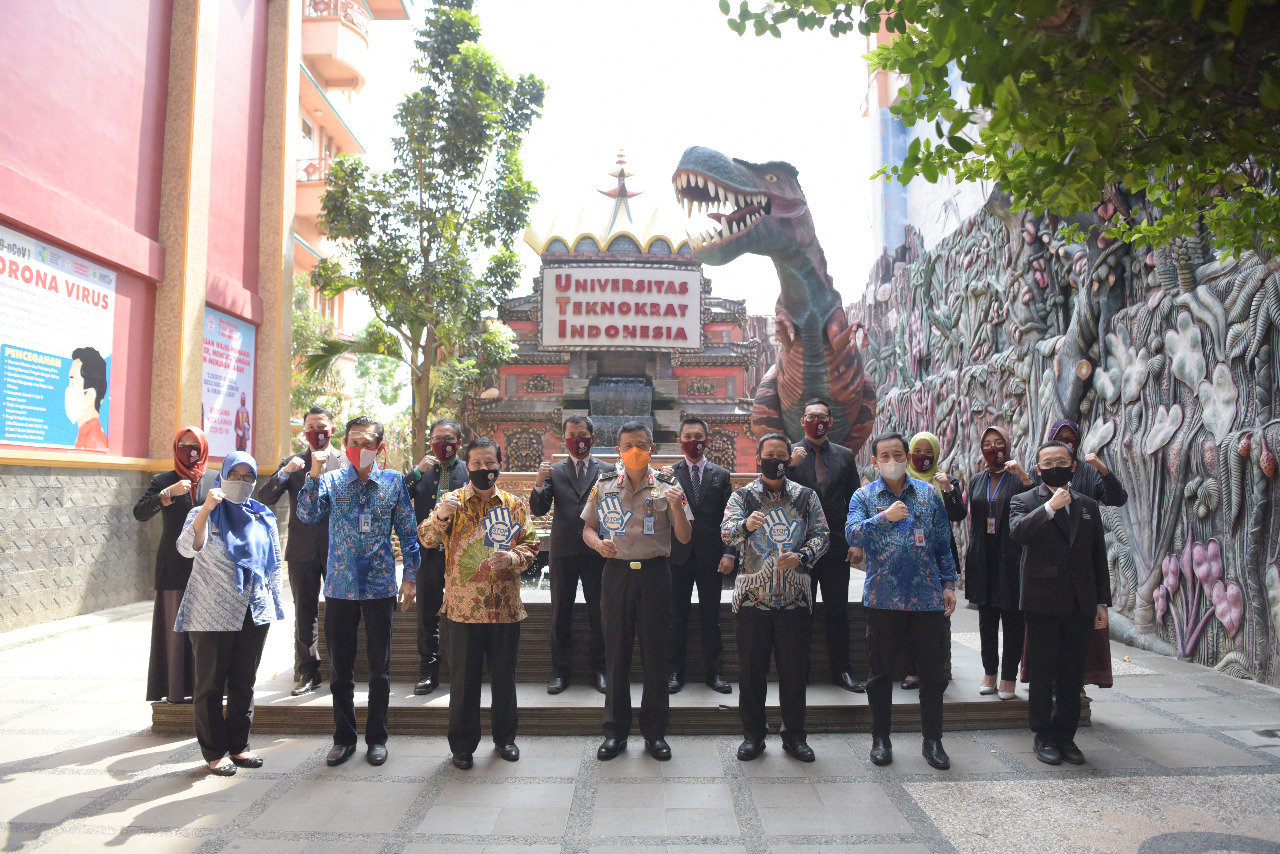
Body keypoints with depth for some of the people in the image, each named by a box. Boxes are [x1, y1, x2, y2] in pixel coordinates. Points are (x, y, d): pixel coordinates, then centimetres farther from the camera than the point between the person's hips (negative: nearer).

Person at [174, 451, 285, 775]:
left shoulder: (264, 517, 8)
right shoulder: (204, 514, -3)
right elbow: (187, 548, -23)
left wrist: (273, 606, 12)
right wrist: (205, 510, -36)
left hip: (255, 614, 4)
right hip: (212, 615, -4)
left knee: (244, 683, 12)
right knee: (211, 685, 6)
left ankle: (238, 745, 25)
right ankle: (214, 752, 18)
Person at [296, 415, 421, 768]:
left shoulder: (394, 481, 1)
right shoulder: (331, 481, 2)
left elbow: (407, 531, 4)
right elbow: (308, 515, -12)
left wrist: (410, 577, 3)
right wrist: (314, 474, -22)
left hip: (380, 586, -1)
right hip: (340, 586, 1)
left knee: (380, 666, 8)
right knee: (340, 666, 10)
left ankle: (377, 737, 22)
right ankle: (344, 737, 25)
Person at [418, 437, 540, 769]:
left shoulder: (515, 505, 7)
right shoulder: (453, 500, 3)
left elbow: (531, 545, 7)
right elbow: (427, 540, -5)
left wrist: (512, 558, -14)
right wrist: (441, 515, -25)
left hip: (505, 605, 2)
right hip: (464, 605, -1)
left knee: (504, 674, 11)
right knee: (464, 676, 6)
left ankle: (505, 737, 29)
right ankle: (463, 743, 22)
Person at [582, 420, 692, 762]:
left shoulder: (667, 487, 1)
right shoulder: (604, 487, 6)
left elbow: (684, 537, -2)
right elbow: (587, 528, 12)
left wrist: (676, 507, -20)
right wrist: (598, 542, -10)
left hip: (654, 573, -1)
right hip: (616, 573, 1)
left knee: (655, 653, 5)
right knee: (616, 652, 7)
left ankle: (655, 731, 19)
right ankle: (616, 731, 20)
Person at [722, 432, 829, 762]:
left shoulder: (806, 496, 9)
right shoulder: (743, 496, 3)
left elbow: (821, 534, 5)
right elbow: (727, 532, -12)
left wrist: (802, 556, -14)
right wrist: (745, 526, -34)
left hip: (795, 597, 1)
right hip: (752, 595, -1)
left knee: (795, 668, 8)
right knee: (751, 668, 6)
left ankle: (794, 735, 23)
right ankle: (753, 733, 21)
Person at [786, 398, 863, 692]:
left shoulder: (844, 456, 9)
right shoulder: (790, 455, 1)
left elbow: (854, 502, 9)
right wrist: (790, 466, -23)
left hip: (837, 546, 2)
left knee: (838, 612, 8)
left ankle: (842, 670, 19)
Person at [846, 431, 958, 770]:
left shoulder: (928, 494, 9)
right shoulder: (864, 496, 3)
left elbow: (943, 543, 12)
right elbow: (852, 534, -13)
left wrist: (948, 583, 7)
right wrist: (885, 517, -25)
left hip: (927, 597, 2)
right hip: (883, 598, -1)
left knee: (934, 671, 6)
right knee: (881, 672, 8)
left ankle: (932, 740, 22)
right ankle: (881, 739, 22)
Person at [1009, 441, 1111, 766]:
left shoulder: (1088, 505, 14)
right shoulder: (1025, 501, 2)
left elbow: (1099, 557, 14)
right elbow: (1018, 533, -20)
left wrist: (1102, 602, 9)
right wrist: (1050, 507, -23)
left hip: (1081, 604, 4)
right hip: (1044, 601, -3)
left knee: (1073, 675, 9)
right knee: (1043, 672, 5)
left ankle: (1066, 735, 22)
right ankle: (1044, 736, 17)